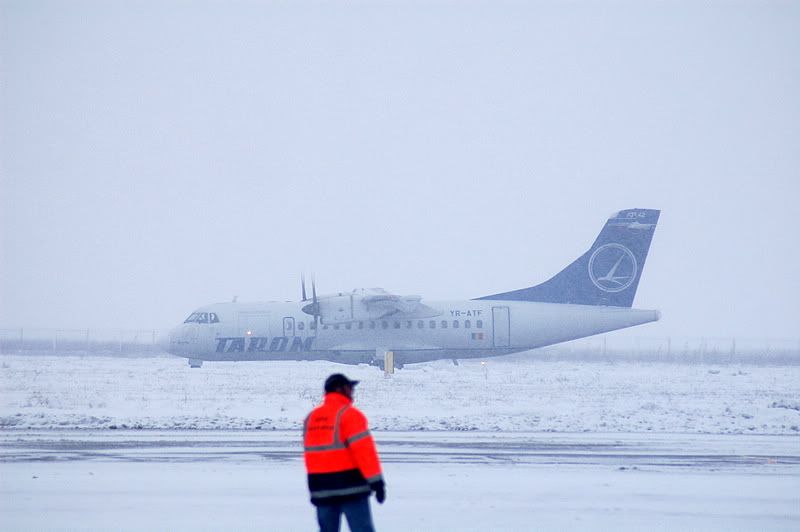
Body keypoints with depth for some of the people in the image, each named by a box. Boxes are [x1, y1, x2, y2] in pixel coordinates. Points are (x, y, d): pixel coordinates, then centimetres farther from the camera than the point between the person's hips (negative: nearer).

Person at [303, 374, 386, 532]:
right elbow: (363, 449, -17)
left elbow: (311, 453, 15)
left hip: (322, 488, 6)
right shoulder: (349, 414, -10)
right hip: (350, 486, -6)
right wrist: (376, 481, -15)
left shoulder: (311, 418, 11)